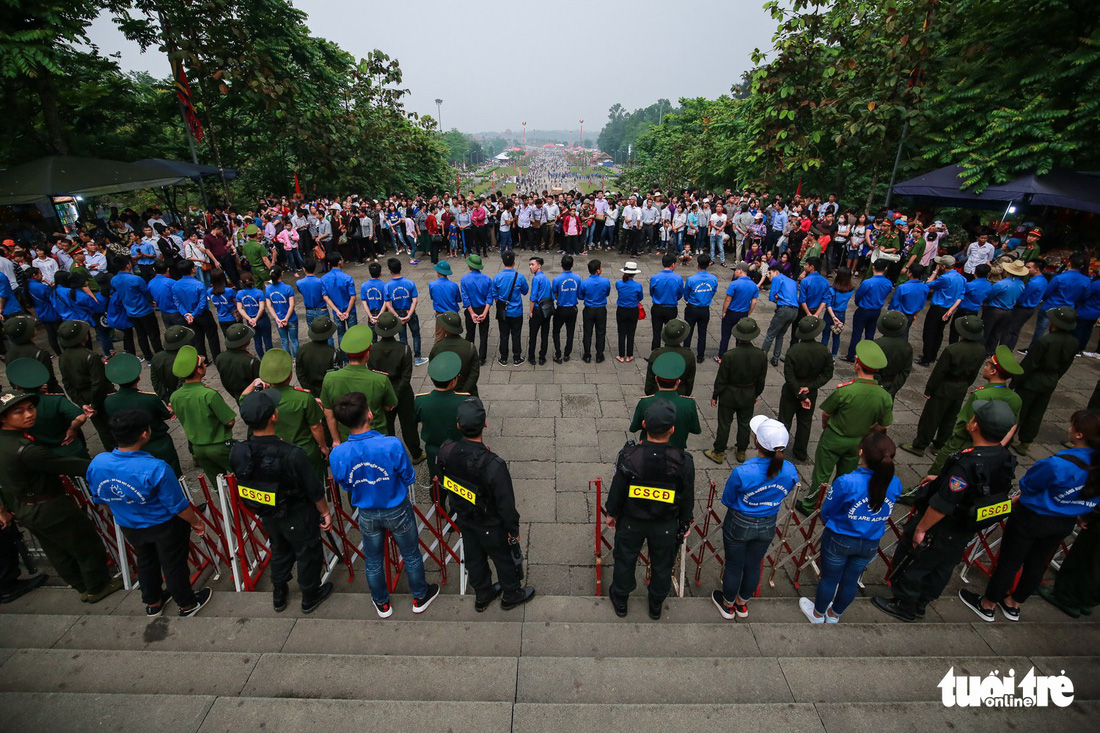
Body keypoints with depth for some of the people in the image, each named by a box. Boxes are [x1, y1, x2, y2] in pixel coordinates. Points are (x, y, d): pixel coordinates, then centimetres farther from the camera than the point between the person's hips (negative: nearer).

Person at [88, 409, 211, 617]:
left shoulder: (96, 464, -18)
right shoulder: (156, 469, -35)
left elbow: (99, 500, 1)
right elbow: (179, 506, -24)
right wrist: (196, 522, -5)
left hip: (129, 527, 5)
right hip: (165, 526, -5)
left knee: (146, 562, 28)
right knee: (174, 565, 15)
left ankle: (152, 603, 49)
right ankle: (187, 604, 36)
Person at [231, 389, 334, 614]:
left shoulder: (237, 452, -22)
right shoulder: (292, 454, -36)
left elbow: (242, 481, -1)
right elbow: (315, 489, -22)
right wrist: (325, 513, -5)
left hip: (267, 515, 5)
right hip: (298, 517, -5)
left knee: (279, 551, 30)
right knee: (307, 554, 20)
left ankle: (279, 595, 51)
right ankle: (310, 597, 43)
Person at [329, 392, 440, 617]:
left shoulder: (337, 455, -23)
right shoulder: (392, 445, -32)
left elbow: (345, 486, -4)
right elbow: (408, 478, -16)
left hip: (367, 514, 2)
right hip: (397, 511, -2)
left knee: (373, 561, 25)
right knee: (411, 555, 23)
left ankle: (382, 604, 48)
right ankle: (420, 598, 44)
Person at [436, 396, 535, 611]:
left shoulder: (446, 451, -24)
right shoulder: (493, 465, -38)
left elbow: (444, 480, -3)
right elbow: (506, 503, -25)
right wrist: (513, 529, -9)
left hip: (463, 518, 5)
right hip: (490, 524, -5)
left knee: (474, 557, 27)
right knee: (504, 558, 22)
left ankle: (482, 595, 52)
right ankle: (511, 595, 48)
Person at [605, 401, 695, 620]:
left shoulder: (629, 456, -26)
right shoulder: (683, 462, -25)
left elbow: (617, 489, -13)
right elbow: (687, 498, -11)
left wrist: (611, 513, 6)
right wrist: (685, 523, 8)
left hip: (631, 521, 0)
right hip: (666, 525, 1)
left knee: (625, 559, 24)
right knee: (662, 565, 26)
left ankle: (620, 600, 47)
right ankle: (656, 605, 49)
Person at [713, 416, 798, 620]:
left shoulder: (742, 473, -35)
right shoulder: (790, 471, -22)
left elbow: (728, 500, -15)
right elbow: (783, 496, -1)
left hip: (739, 524, -4)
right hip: (767, 526, 4)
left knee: (733, 566, 20)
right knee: (753, 566, 26)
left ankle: (728, 605, 44)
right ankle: (742, 604, 49)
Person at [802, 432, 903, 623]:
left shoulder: (846, 483, -32)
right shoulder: (895, 484, -18)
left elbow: (826, 512, -16)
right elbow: (884, 512, 0)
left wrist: (828, 524, 8)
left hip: (839, 540, -4)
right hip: (870, 543, 4)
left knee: (829, 578, 19)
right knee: (851, 580, 25)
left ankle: (818, 614, 43)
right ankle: (834, 615, 49)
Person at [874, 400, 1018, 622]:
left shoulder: (967, 464, -36)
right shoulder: (1005, 459, -10)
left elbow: (942, 505, -30)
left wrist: (920, 528, -17)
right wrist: (942, 479, 15)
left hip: (939, 530, -8)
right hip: (965, 531, 8)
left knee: (909, 564, 13)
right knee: (941, 568, 24)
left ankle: (904, 606, 31)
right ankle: (920, 605, 43)